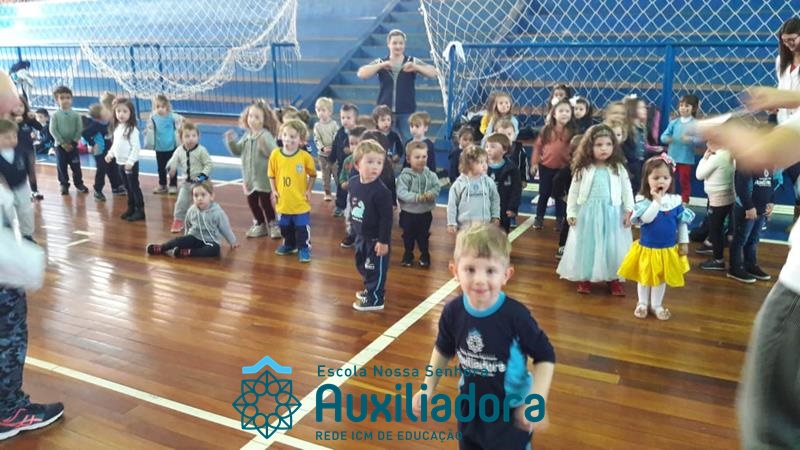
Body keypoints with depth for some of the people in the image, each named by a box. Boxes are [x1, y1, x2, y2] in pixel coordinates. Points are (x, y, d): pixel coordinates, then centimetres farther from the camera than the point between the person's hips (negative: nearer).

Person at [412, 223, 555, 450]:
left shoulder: (515, 315, -30)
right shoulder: (453, 311, -18)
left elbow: (545, 356, -17)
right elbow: (443, 349, 2)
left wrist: (536, 402, -24)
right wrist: (428, 387, -1)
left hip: (510, 408, -4)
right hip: (470, 404, 4)